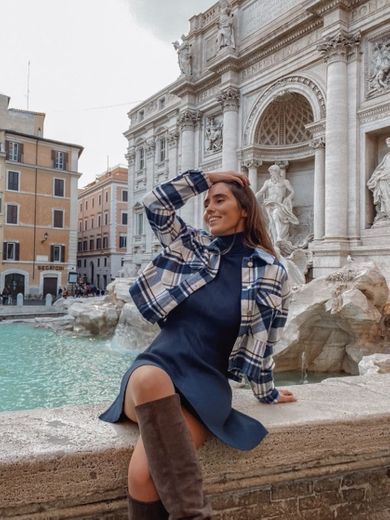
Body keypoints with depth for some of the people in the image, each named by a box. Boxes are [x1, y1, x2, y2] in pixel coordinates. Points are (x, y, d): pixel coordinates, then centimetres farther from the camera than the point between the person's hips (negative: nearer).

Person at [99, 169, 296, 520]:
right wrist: (207, 177, 10)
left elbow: (264, 343, 11)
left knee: (144, 472, -30)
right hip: (157, 366, 3)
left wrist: (267, 393, 21)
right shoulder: (193, 247, 11)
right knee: (149, 379, -38)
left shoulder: (271, 273, 2)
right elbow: (156, 204, 8)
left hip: (206, 384, -2)